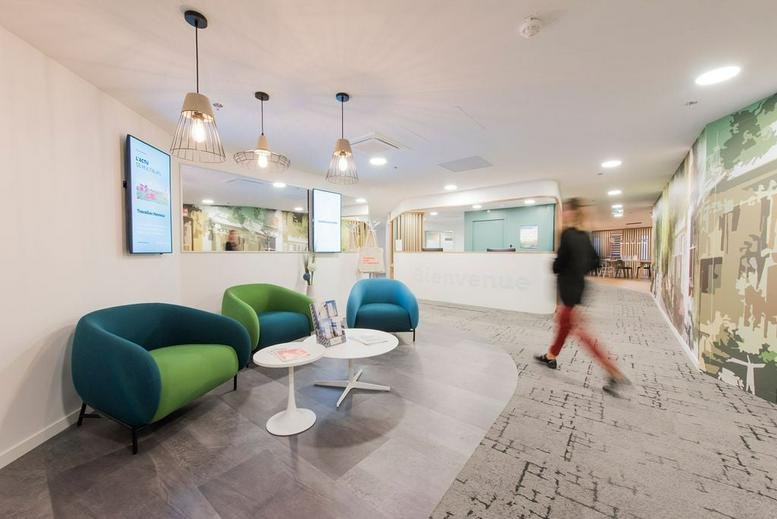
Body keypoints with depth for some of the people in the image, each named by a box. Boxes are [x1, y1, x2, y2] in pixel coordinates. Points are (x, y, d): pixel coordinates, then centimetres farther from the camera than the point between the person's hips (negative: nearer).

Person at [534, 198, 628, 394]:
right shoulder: (584, 236, 8)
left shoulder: (567, 234, -18)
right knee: (562, 322, 19)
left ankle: (615, 374, 3)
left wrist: (555, 268, 2)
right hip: (578, 286, 9)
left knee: (579, 331, -2)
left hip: (569, 289, -9)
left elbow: (558, 264, -18)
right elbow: (595, 261, 14)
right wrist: (579, 271, 14)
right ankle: (551, 356, 33)